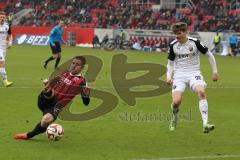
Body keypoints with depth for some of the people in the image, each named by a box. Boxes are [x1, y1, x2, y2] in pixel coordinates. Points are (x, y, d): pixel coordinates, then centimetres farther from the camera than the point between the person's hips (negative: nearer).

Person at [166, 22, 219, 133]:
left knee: (201, 92, -32)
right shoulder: (173, 45, 0)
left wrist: (215, 71, 7)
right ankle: (174, 115, 20)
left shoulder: (195, 42, -7)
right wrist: (169, 76, -3)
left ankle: (205, 124, -36)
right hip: (179, 75, 1)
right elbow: (170, 63, 12)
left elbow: (209, 55, 6)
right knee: (176, 101, -18)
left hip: (194, 73, -1)